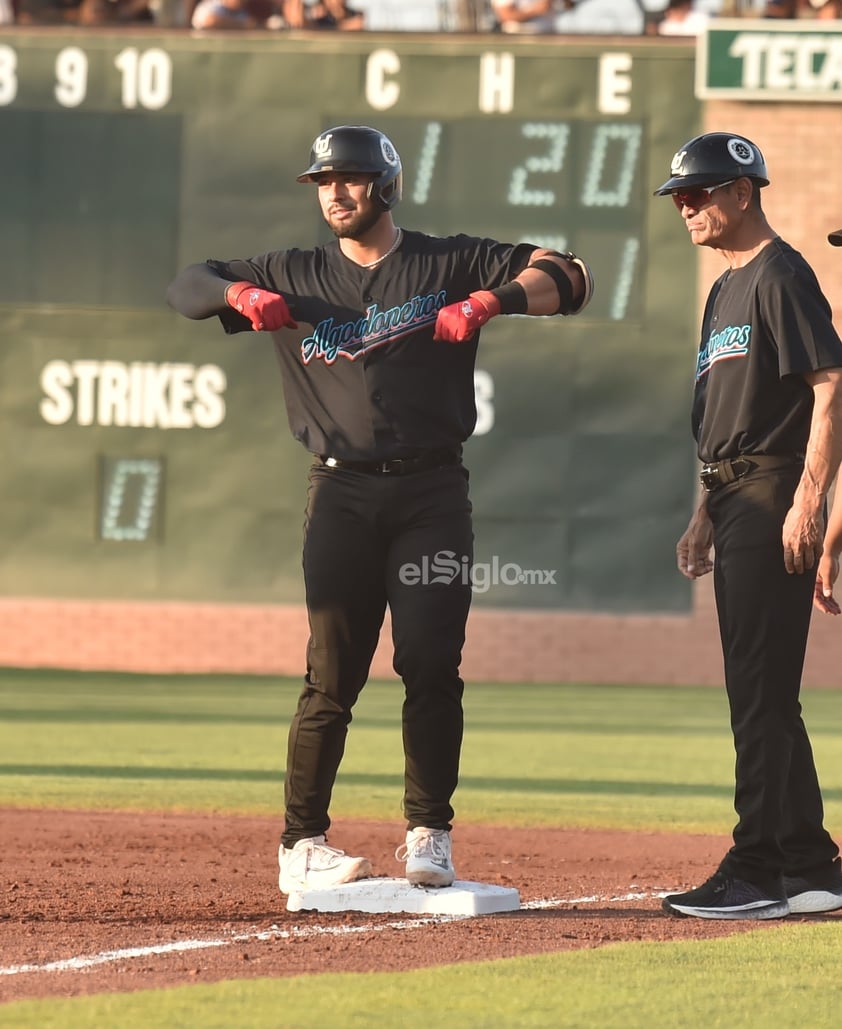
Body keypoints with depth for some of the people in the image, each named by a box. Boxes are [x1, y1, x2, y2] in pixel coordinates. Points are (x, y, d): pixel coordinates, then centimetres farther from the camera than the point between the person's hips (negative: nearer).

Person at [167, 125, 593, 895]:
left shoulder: (450, 265, 7)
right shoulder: (296, 277, 14)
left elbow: (569, 279, 1)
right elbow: (187, 287, 14)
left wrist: (491, 301, -17)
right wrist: (240, 294, -8)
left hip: (433, 492, -1)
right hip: (342, 493, 1)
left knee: (432, 665, -7)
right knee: (332, 673, -3)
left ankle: (429, 834, 1)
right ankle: (302, 845, 1)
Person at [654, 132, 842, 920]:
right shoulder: (725, 290, 21)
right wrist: (706, 513, 21)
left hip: (774, 499, -10)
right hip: (736, 500, 10)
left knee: (761, 689, -11)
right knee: (755, 691, 10)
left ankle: (764, 869, -12)